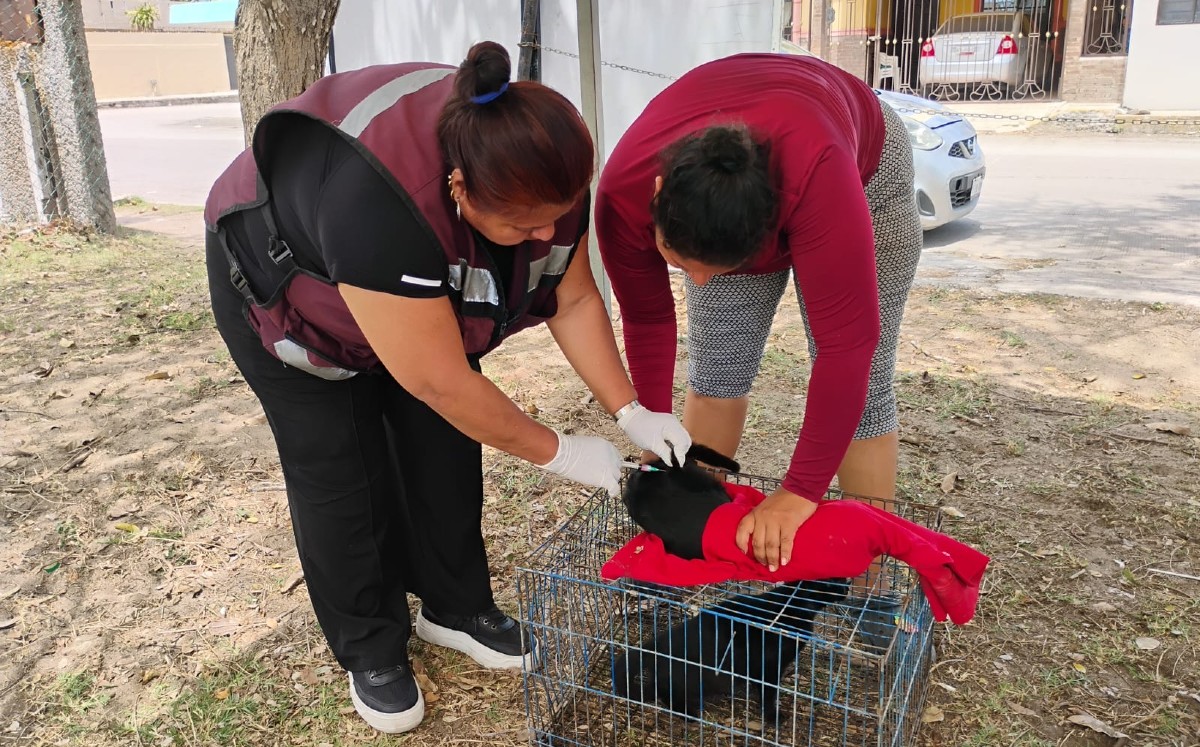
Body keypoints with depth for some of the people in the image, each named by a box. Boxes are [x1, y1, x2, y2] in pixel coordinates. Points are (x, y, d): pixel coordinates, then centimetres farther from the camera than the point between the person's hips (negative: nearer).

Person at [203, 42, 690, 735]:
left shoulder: (541, 173, -25)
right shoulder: (378, 201, -44)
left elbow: (574, 301, -12)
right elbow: (440, 381, -37)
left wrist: (631, 411, -19)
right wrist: (557, 450, -26)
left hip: (422, 289, 6)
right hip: (286, 290, -5)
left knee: (445, 444, 2)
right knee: (343, 471, -4)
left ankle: (456, 608, 21)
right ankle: (370, 650, 15)